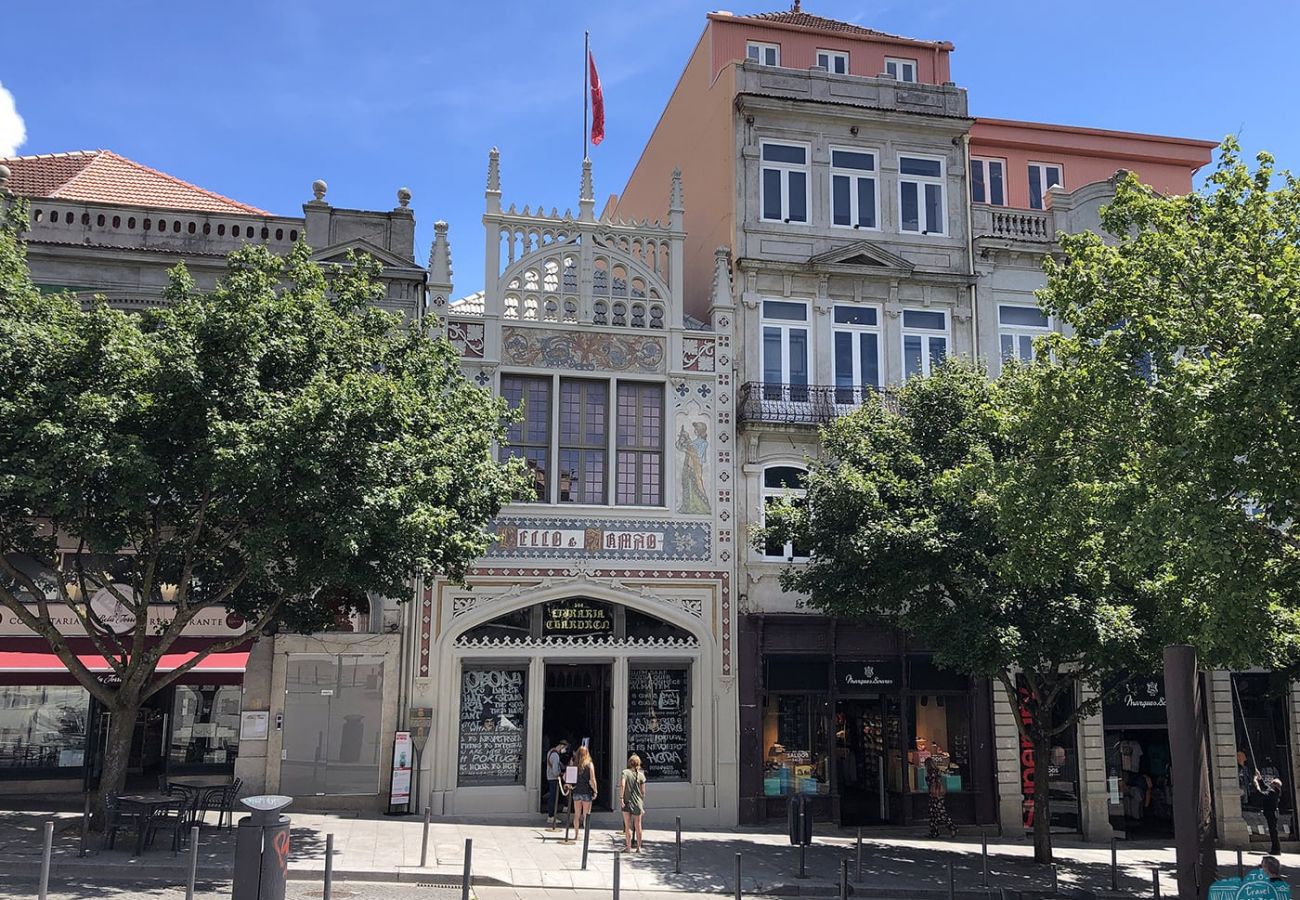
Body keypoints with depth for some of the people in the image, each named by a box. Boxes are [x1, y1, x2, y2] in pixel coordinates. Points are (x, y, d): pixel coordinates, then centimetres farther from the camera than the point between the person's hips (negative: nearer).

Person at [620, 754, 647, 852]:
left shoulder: (625, 772, -4)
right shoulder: (641, 775, 2)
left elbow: (622, 785, -19)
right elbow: (643, 792, 4)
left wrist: (621, 798, -16)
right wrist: (643, 805, 13)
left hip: (627, 802, -2)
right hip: (638, 803, 2)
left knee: (627, 825, 4)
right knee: (638, 826, 12)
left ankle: (628, 847, 2)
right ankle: (639, 847, 15)